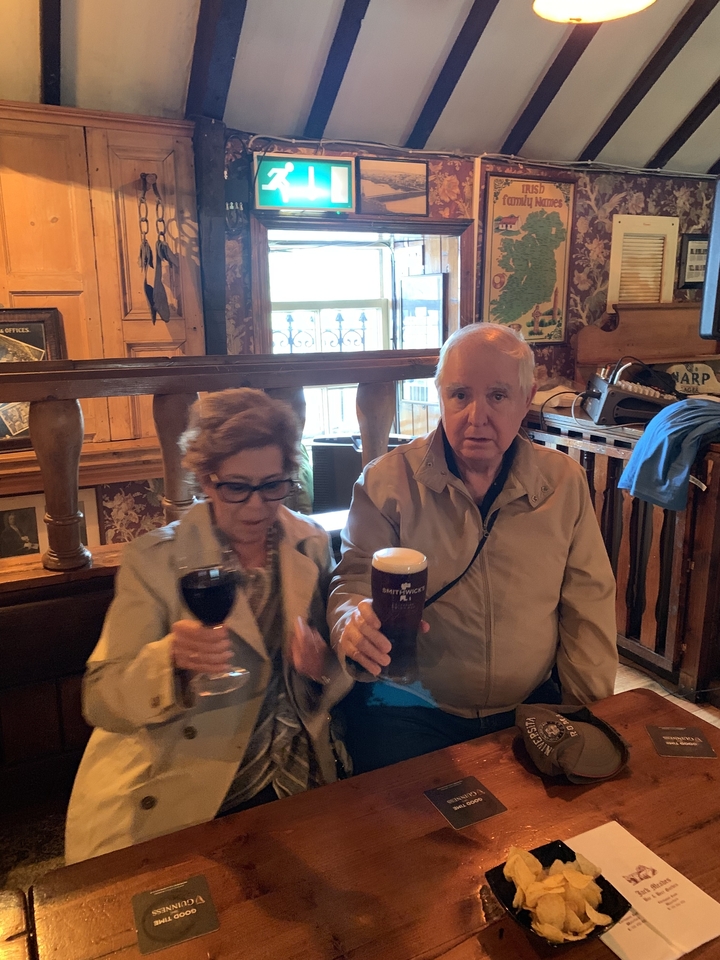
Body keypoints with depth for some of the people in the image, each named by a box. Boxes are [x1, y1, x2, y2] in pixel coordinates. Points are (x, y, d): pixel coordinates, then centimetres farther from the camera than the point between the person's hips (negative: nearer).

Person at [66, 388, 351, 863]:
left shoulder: (312, 544, 3)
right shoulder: (154, 559, -6)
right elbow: (100, 703, -9)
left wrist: (324, 666, -13)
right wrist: (170, 659, -30)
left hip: (297, 785, 3)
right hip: (178, 799, -3)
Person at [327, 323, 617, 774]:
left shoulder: (565, 482, 3)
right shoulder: (387, 480, -6)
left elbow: (588, 603, 6)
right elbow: (352, 582, -6)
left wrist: (590, 718, 1)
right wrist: (354, 623, -31)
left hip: (531, 705, 3)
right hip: (408, 712, -2)